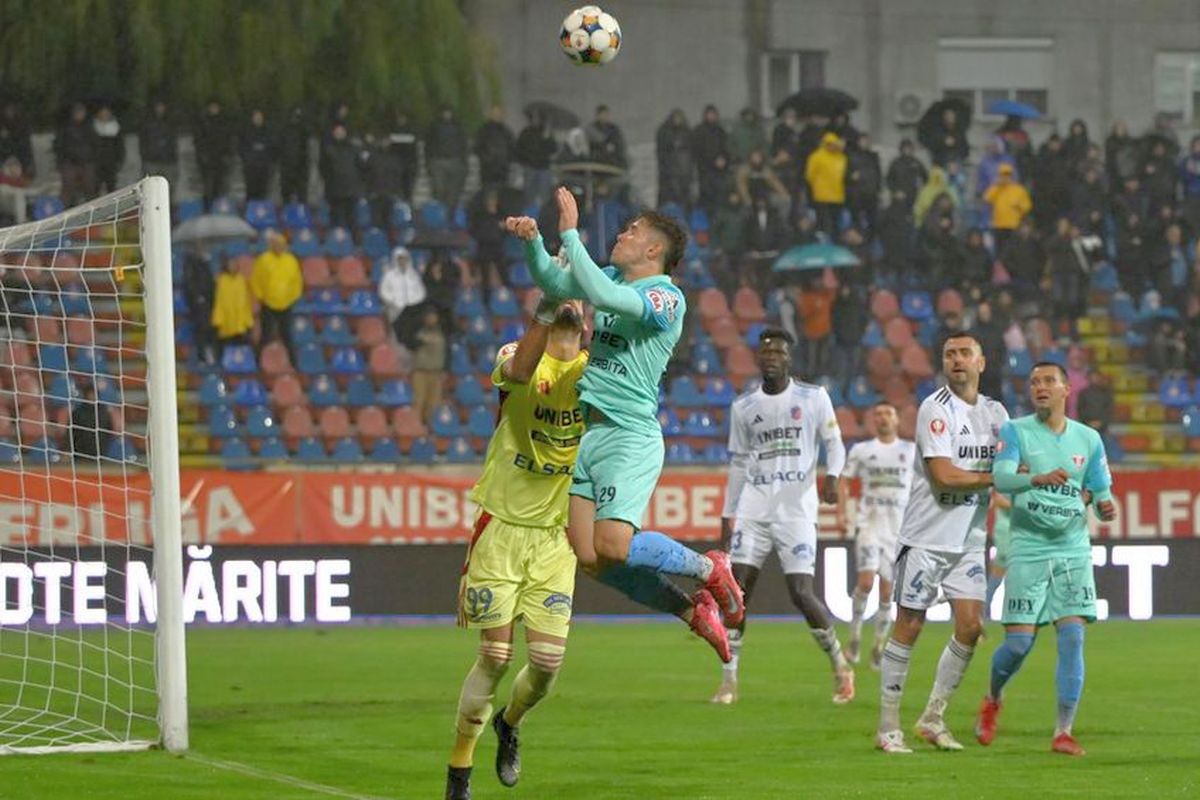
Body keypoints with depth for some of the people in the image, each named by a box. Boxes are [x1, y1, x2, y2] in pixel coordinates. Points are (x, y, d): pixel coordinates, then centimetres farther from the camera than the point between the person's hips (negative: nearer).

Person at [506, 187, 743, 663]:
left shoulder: (667, 299, -11)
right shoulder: (613, 279, 14)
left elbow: (602, 296, -26)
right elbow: (554, 282, 24)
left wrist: (569, 233, -20)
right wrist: (533, 241, 5)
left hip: (630, 436, -8)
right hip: (583, 432, 8)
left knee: (613, 547, -22)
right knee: (589, 560, -2)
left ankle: (708, 569, 4)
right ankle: (695, 613, 11)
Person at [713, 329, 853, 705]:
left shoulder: (813, 398, 2)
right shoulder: (743, 407, 11)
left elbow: (834, 444, 5)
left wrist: (832, 476, -17)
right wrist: (727, 518, 15)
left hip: (796, 508, -3)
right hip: (753, 510, 3)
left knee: (802, 592, -11)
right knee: (737, 588, -7)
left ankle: (840, 666, 10)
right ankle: (729, 681, -3)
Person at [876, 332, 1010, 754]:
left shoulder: (995, 413, 10)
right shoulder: (935, 409, -12)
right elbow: (944, 476, -19)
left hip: (969, 539, 6)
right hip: (926, 537, -6)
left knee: (970, 627, -2)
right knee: (908, 628, -3)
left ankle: (933, 718, 12)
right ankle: (888, 727, 4)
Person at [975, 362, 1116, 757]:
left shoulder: (1088, 439, 9)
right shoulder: (1015, 431, 0)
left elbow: (1101, 493, 14)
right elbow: (1001, 478, -18)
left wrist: (1105, 507, -11)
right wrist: (1037, 478, -38)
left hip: (1073, 550, 2)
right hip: (1028, 550, -2)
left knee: (1072, 637, -11)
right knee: (1018, 643, -4)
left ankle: (1064, 732, -9)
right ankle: (992, 701, 27)